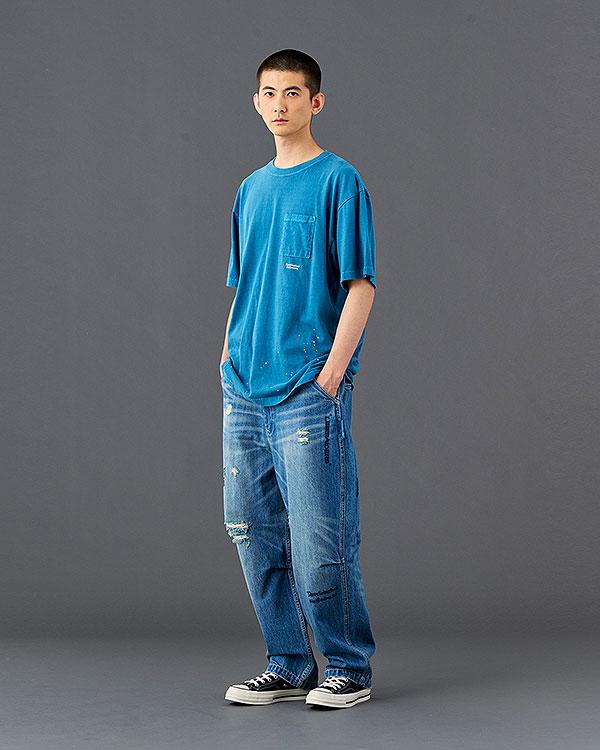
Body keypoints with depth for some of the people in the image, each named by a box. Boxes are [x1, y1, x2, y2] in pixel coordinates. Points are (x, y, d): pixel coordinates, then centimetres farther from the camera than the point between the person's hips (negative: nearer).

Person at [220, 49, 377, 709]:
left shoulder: (338, 181, -4)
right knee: (254, 533, 9)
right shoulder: (251, 190, 16)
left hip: (309, 392, -7)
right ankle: (288, 667, 20)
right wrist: (228, 363, 11)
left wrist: (331, 374, -15)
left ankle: (350, 670, 10)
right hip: (245, 392, 7)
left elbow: (360, 286, -9)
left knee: (319, 538, -5)